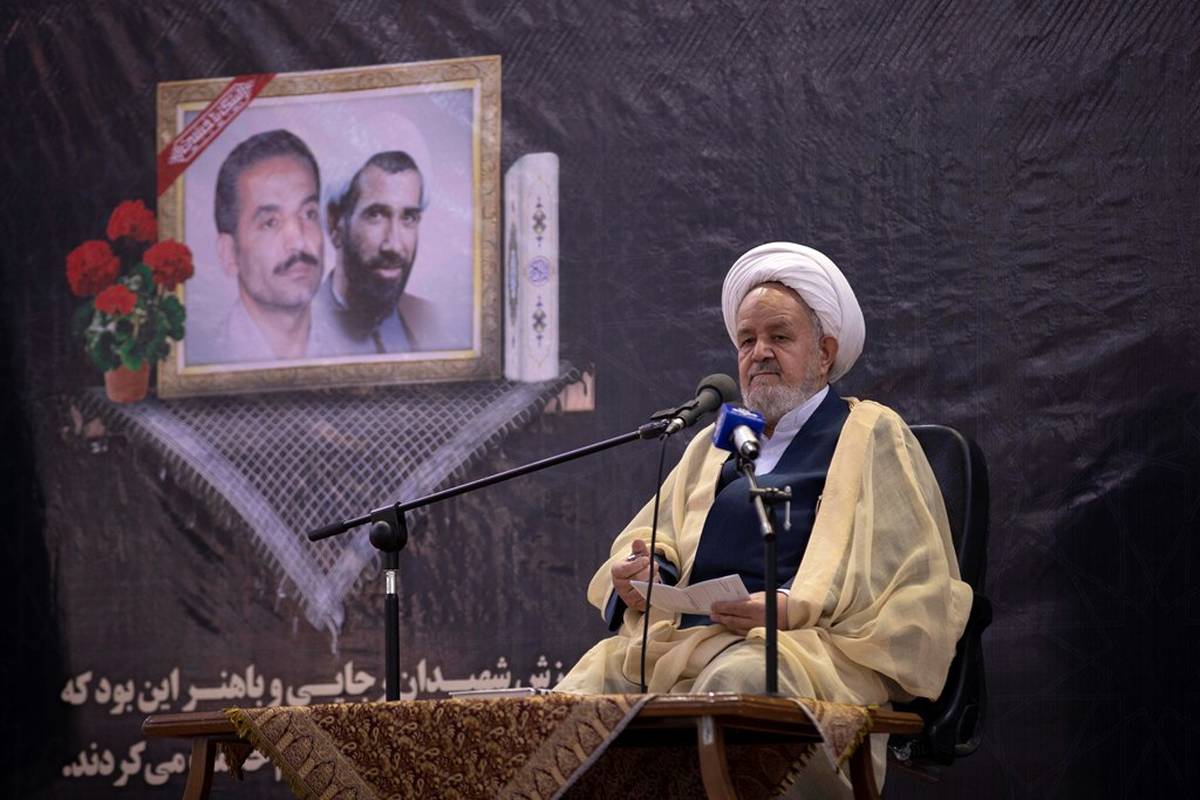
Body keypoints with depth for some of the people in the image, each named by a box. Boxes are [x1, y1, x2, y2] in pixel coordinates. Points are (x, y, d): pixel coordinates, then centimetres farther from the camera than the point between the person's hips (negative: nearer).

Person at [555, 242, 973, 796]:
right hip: (686, 636, 5)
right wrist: (641, 573, 1)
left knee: (736, 677, -40)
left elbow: (916, 586, 2)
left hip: (806, 645, -5)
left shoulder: (871, 436, 13)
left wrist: (793, 609, -13)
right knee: (592, 680, -26)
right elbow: (652, 534, 29)